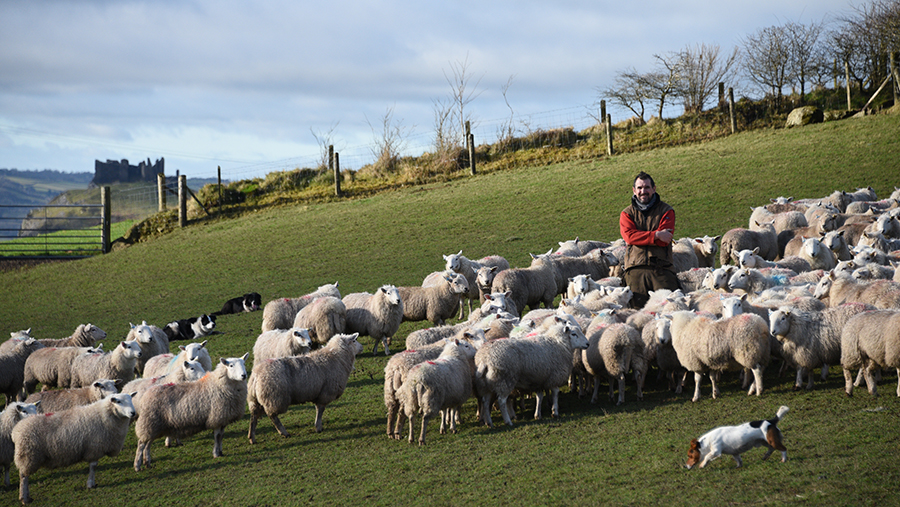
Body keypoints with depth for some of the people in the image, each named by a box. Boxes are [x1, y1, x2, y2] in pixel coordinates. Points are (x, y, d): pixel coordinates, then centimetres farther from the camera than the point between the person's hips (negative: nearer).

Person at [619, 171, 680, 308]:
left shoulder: (666, 211, 9)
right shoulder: (627, 213, 14)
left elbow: (664, 241, -4)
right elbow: (629, 235, -5)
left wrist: (640, 237, -7)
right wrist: (656, 235, -12)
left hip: (662, 267, -1)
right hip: (636, 268, 1)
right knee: (639, 307, -7)